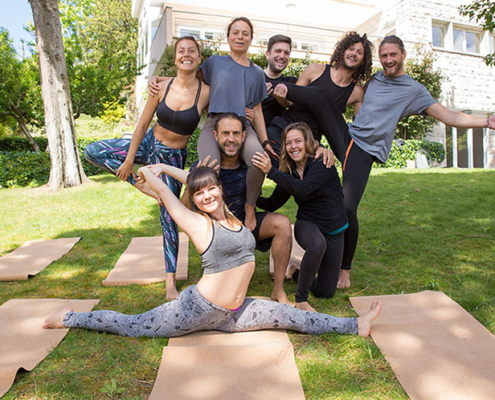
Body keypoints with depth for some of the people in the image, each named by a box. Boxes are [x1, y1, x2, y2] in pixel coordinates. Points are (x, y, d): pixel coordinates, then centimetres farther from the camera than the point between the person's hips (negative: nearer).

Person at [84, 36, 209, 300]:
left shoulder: (206, 92, -16)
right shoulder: (162, 88, -9)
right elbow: (142, 125, -3)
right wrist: (128, 161, -3)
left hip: (174, 157, -3)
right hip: (150, 144, 4)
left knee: (168, 218, -1)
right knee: (92, 152, -5)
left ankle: (171, 281, 12)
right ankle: (142, 184, 3)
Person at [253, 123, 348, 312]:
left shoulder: (323, 163, -15)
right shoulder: (289, 172, 0)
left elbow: (303, 189, -32)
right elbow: (272, 204, 7)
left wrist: (271, 171, -34)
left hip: (334, 231, -1)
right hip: (307, 224, 1)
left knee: (326, 292, 2)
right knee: (317, 244, -39)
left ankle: (299, 271, 33)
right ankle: (300, 299, -21)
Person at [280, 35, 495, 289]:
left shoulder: (414, 90, 6)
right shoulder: (372, 79, 17)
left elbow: (449, 117, 3)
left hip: (366, 151, -4)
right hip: (345, 137, 4)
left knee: (348, 209, -14)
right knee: (318, 96, -15)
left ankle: (345, 269, 3)